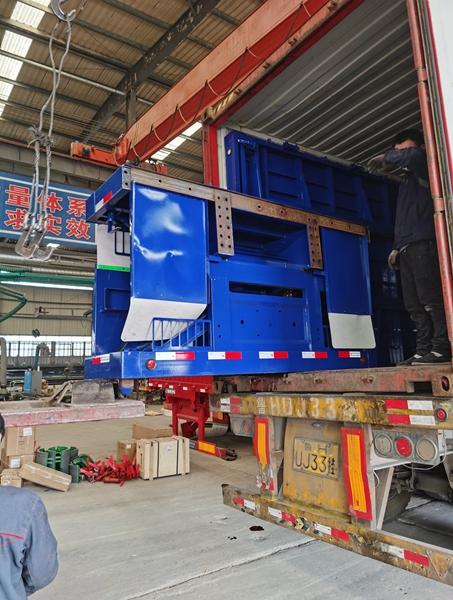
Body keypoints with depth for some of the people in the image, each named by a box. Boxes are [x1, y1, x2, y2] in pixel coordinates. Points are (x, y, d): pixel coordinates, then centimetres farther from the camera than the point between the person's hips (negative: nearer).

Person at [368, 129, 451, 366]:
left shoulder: (424, 171, 5)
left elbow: (413, 156, -20)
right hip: (407, 248, 8)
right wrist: (396, 247, 19)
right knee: (415, 304, 2)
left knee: (430, 298, -14)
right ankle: (424, 351, 3)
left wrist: (386, 158, -3)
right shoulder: (406, 182, 30)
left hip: (423, 243, -8)